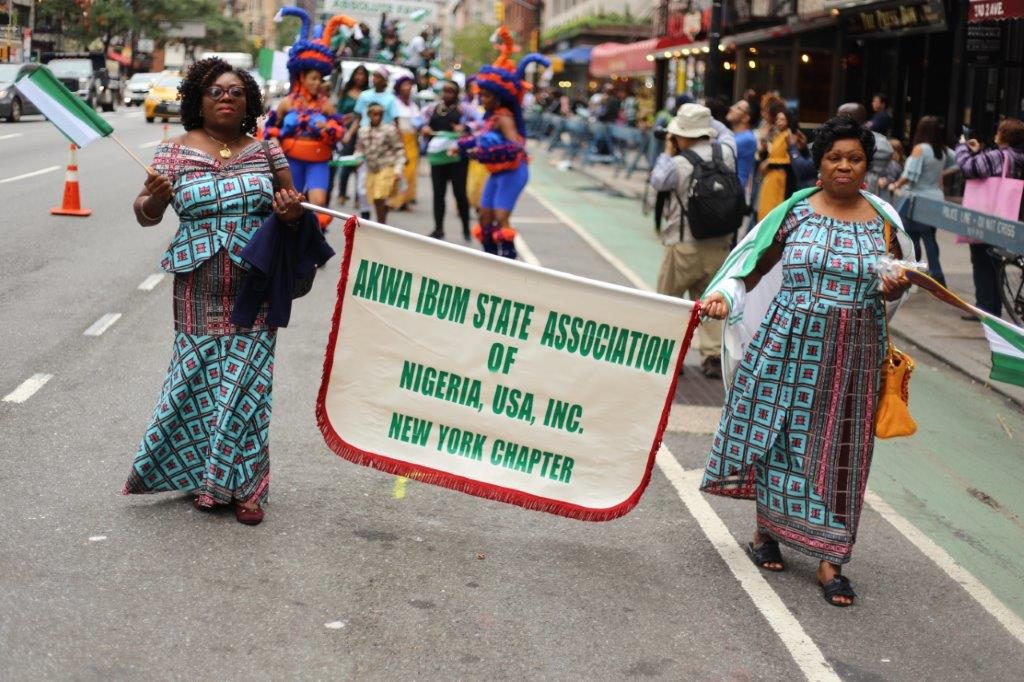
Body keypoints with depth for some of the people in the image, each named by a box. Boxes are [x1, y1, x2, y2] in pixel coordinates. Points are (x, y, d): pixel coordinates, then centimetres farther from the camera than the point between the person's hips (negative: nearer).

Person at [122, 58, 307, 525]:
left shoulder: (266, 151, 6)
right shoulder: (175, 152, 2)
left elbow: (293, 205, 14)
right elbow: (145, 216, -1)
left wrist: (294, 211, -10)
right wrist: (154, 197, -24)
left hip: (254, 289, 1)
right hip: (199, 290, -1)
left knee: (246, 383, 0)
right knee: (199, 378, 1)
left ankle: (242, 485, 11)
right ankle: (204, 475, 20)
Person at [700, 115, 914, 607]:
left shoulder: (882, 221, 4)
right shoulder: (795, 212, -1)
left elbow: (893, 285, 14)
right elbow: (753, 263, -3)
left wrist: (894, 288, -9)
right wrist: (723, 294, -20)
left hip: (852, 354, 1)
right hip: (788, 344, -1)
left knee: (837, 447, 2)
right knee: (776, 433, 7)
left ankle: (828, 559, 9)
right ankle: (766, 529, 30)